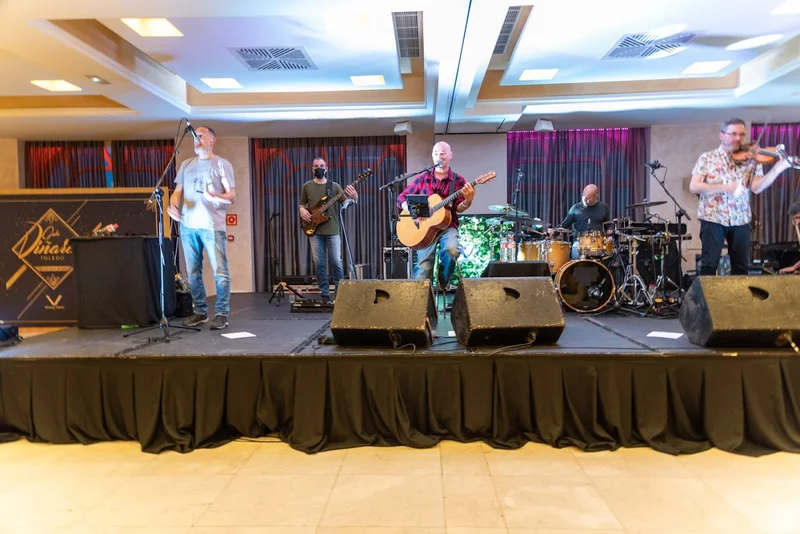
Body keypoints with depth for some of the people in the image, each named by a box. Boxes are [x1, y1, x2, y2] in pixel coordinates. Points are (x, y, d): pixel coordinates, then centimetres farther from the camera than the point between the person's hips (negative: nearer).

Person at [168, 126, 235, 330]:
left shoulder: (222, 164, 4)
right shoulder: (186, 165, 19)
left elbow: (232, 196, -2)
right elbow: (178, 191, 17)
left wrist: (217, 197, -23)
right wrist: (173, 205, -5)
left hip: (212, 225, -5)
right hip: (187, 225, 5)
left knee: (220, 271, -7)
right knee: (192, 272, 8)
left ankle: (221, 314, 0)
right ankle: (200, 311, 18)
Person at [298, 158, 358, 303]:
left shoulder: (334, 186, 3)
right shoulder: (307, 186, 7)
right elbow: (302, 204, 16)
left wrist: (354, 197, -21)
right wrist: (302, 211, -7)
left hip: (332, 230, -1)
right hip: (315, 231, 1)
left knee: (336, 262, -2)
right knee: (319, 264, 2)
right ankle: (325, 295, 11)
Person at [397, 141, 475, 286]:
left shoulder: (458, 180, 6)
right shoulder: (422, 178, 8)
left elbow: (458, 208, -3)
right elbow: (401, 198, 10)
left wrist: (468, 201, -26)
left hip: (447, 226, 0)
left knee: (452, 249, -32)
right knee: (424, 266, -19)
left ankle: (442, 284, -5)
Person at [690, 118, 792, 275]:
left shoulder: (751, 160, 7)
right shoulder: (707, 158, 3)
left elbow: (756, 188, -7)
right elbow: (694, 187, -9)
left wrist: (777, 169, -21)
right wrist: (725, 187, -20)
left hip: (740, 220, 3)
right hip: (713, 219, -2)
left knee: (741, 267, 7)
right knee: (709, 266, -6)